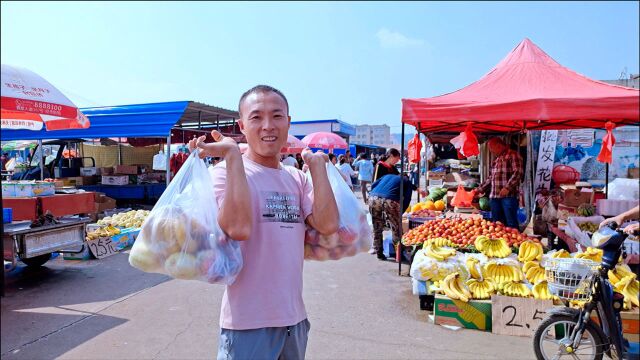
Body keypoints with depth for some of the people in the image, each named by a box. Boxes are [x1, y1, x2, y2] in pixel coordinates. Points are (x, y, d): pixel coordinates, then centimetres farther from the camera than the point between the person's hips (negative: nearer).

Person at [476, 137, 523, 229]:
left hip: (509, 196, -8)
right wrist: (480, 189, 23)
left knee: (511, 224, -5)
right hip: (494, 196, 8)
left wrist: (507, 187, -23)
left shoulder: (513, 155, -3)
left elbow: (517, 173, -14)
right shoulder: (496, 160, 22)